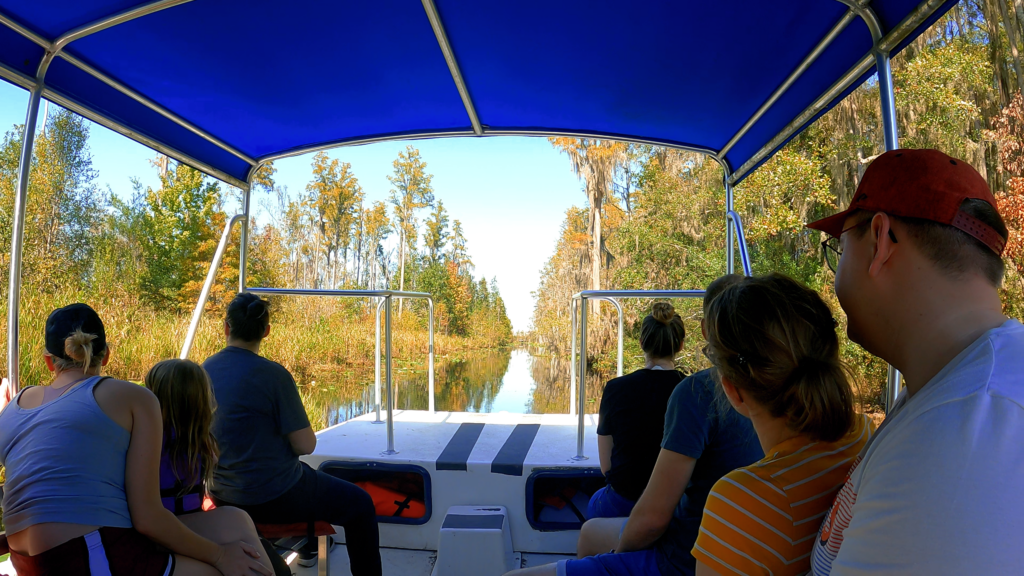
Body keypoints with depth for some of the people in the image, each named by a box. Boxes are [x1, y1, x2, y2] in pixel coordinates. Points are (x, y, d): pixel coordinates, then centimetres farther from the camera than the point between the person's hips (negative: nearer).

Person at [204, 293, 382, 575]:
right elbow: (306, 445, -19)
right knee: (361, 504, 11)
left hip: (223, 494, 8)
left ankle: (309, 549, 55)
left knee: (307, 475, 37)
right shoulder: (273, 374, -22)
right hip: (273, 500, -8)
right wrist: (305, 433, 3)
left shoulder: (206, 370, -2)